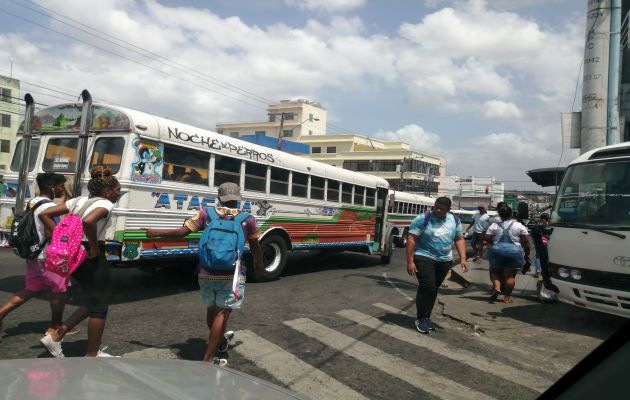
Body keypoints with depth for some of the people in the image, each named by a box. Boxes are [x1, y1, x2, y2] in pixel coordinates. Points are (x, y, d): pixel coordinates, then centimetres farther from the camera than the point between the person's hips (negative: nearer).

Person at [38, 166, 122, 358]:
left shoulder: (79, 200, 12)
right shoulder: (105, 204, -12)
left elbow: (45, 214, 9)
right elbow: (88, 221, -35)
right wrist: (95, 247, -21)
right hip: (92, 258, -8)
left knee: (91, 302, 23)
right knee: (99, 306, 6)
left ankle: (56, 336, 18)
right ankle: (91, 354, 16)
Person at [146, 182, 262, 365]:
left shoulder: (206, 214, 2)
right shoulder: (247, 219, 1)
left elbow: (181, 232, -1)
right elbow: (255, 246, 12)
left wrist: (155, 233, 13)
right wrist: (258, 263, 31)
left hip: (206, 273, 3)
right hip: (231, 274, -3)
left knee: (212, 308, 22)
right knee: (222, 312, 4)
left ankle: (221, 340, 44)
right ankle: (208, 358, 4)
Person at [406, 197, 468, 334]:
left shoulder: (454, 221, 4)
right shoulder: (422, 219, -12)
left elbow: (459, 239, 11)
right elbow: (411, 239, -13)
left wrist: (463, 258, 0)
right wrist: (410, 261, -18)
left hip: (444, 261, 5)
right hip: (424, 258, -5)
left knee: (434, 289, 11)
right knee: (427, 287, -13)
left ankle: (426, 317, 24)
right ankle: (421, 319, 0)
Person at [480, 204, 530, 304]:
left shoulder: (494, 225, 0)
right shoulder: (519, 226, 1)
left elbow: (486, 239, -2)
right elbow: (526, 241, 0)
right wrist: (526, 254, 10)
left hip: (497, 251, 0)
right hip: (515, 252, 0)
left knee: (495, 272, 16)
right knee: (510, 275, 6)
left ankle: (496, 287, -6)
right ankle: (507, 297, 6)